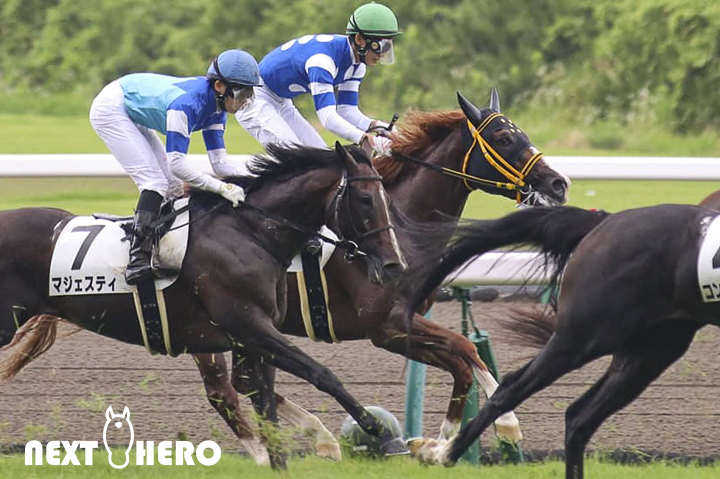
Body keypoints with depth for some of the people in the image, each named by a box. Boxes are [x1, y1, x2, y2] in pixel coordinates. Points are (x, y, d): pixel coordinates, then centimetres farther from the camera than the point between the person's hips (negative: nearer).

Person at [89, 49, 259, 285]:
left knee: (173, 186, 6)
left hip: (132, 113, 10)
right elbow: (177, 165, -38)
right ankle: (137, 260, -27)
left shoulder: (216, 107, -8)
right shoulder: (187, 104, -35)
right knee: (154, 181, -20)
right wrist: (223, 188, -42)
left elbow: (219, 162, -7)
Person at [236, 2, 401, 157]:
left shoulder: (356, 64, -5)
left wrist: (374, 125, -24)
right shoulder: (324, 56, -35)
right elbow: (328, 117, -43)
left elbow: (347, 110, -3)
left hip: (282, 104, 10)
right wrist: (364, 139, -56)